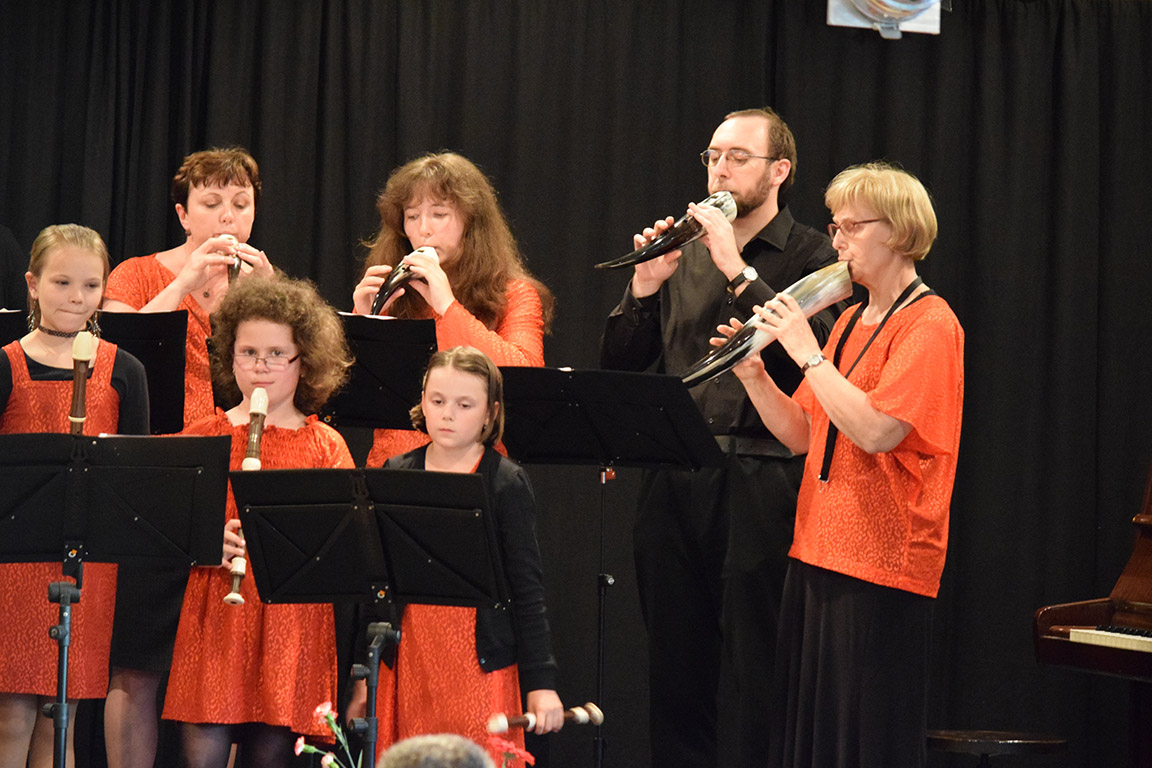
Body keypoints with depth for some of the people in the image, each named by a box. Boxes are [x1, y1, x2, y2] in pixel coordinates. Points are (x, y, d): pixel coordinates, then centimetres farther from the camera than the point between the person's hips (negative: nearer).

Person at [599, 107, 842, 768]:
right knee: (676, 658, 10)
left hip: (758, 482, -5)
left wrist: (738, 270, -15)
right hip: (674, 481, 6)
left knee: (750, 666, -6)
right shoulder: (686, 256, 18)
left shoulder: (810, 256, 2)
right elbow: (619, 364, 14)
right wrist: (645, 285, -1)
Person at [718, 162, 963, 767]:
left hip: (883, 561, -8)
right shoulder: (850, 320, 17)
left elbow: (876, 430, -22)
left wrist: (808, 353, -17)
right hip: (819, 551, 8)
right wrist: (752, 374, 1)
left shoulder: (929, 325, -9)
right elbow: (802, 435, 15)